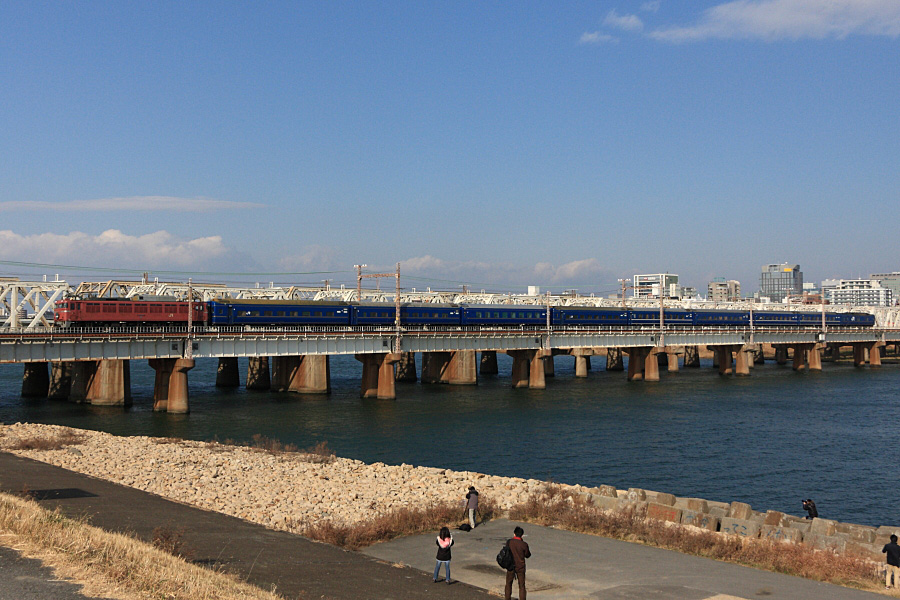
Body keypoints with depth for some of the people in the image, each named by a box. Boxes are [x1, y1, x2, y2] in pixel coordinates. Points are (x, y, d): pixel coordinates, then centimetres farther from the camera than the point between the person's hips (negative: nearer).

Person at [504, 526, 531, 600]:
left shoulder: (509, 542, -10)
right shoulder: (524, 544, -17)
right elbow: (527, 555, -4)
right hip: (520, 567, -2)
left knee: (508, 584, 18)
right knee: (521, 586, 9)